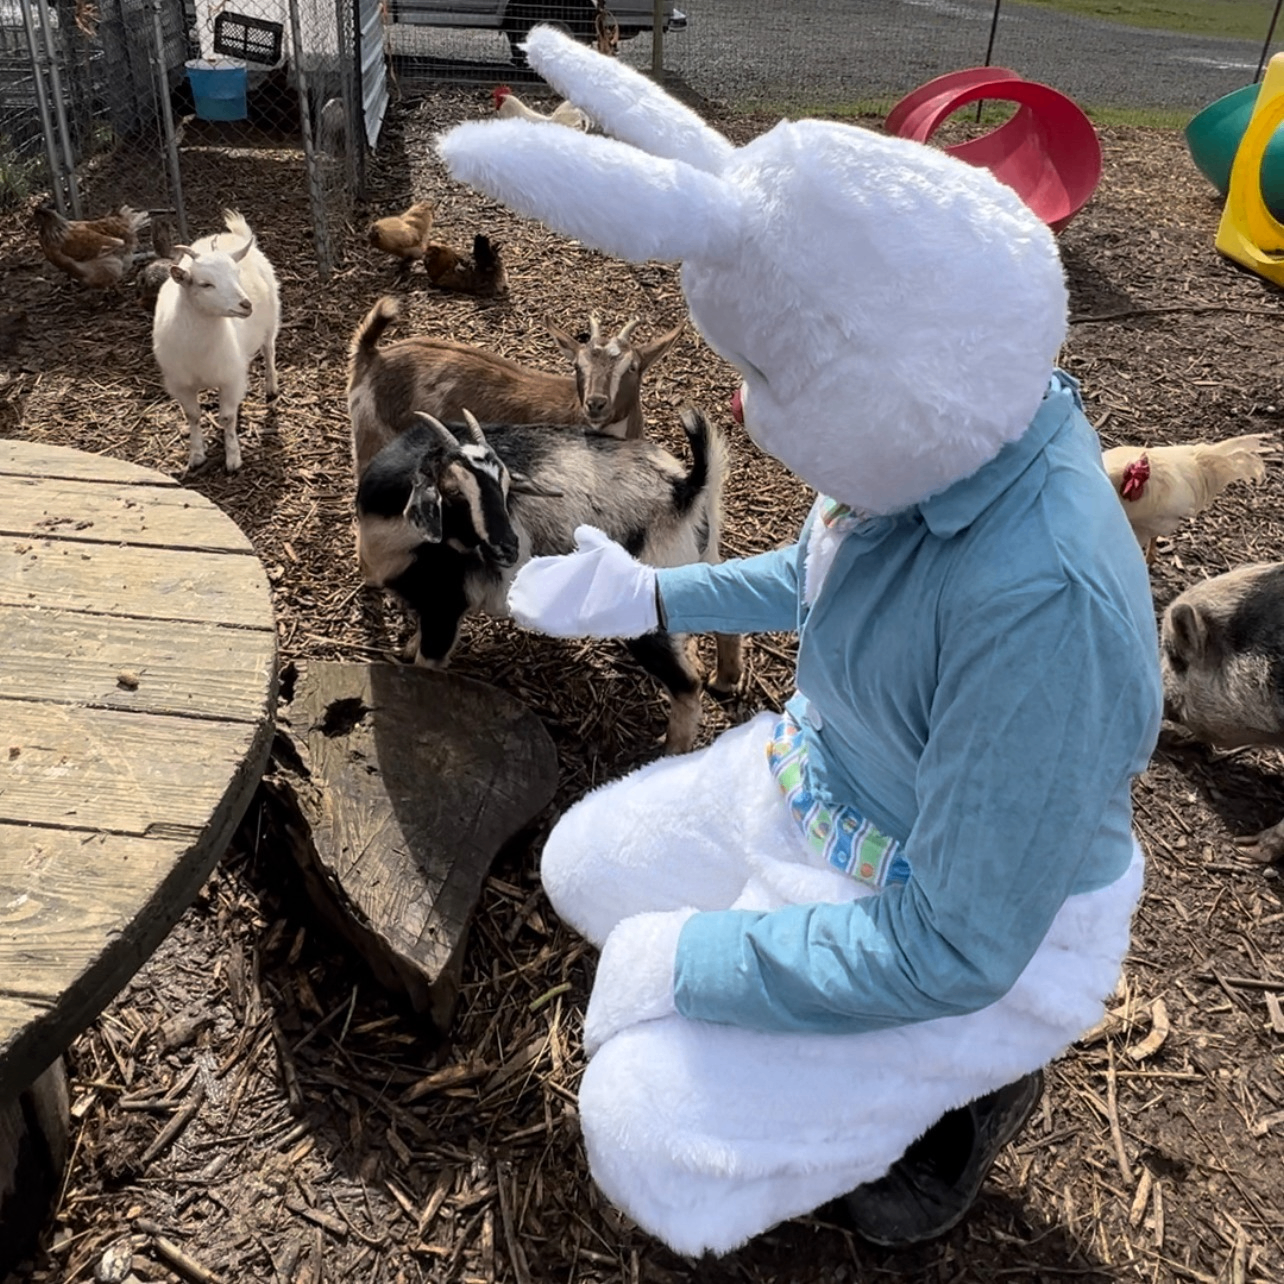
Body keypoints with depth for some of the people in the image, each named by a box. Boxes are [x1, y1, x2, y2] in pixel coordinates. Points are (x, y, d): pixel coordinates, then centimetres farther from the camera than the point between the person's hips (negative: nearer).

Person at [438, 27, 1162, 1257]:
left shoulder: (1044, 604, -39)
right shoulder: (937, 438, -15)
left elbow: (952, 950, -29)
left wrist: (685, 960, -20)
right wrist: (649, 597, 4)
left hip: (976, 917, -7)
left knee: (650, 1133, -12)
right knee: (587, 865, 11)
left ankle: (963, 1090, 13)